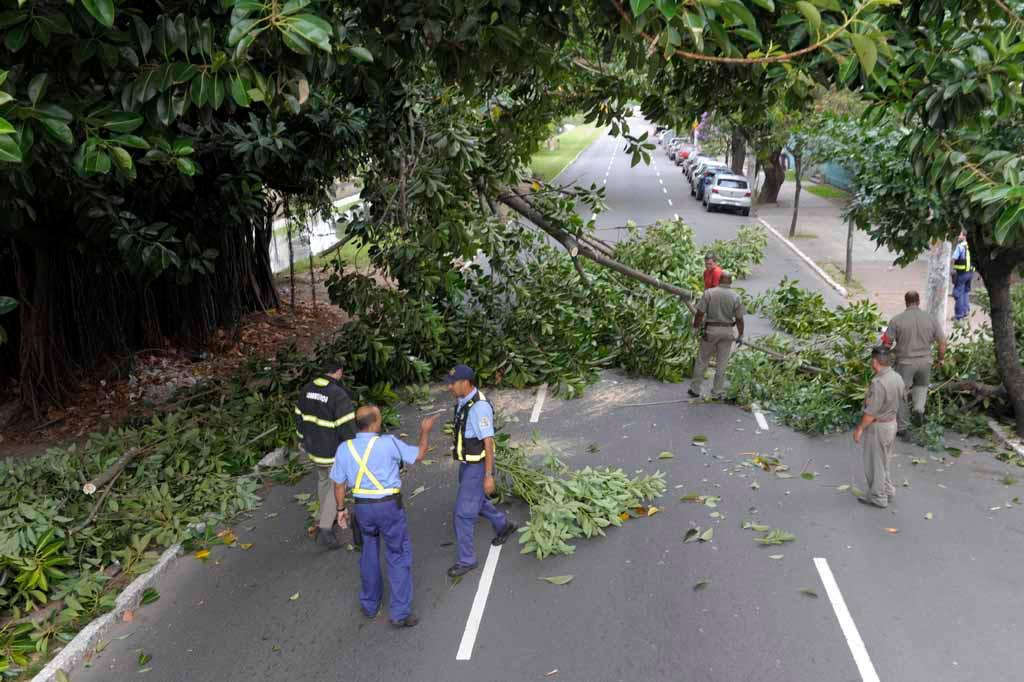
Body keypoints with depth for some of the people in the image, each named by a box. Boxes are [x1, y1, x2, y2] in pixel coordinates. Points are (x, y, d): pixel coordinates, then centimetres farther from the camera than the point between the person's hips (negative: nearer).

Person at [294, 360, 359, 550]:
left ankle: (326, 518, 41)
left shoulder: (307, 389, -4)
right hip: (335, 449, -6)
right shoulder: (339, 395, -26)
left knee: (323, 479, 26)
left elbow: (299, 417, 8)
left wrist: (303, 439, 22)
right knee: (336, 486, 8)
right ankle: (325, 528, 3)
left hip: (314, 446, 7)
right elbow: (347, 427, -24)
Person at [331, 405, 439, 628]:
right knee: (399, 557, 7)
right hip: (389, 507, -4)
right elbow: (419, 455, -3)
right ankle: (400, 612, 7)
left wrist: (341, 509, 16)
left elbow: (339, 484, 2)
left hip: (363, 508, 4)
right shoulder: (388, 443, -17)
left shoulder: (344, 448, -6)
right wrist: (425, 431, 12)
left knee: (369, 553, 23)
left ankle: (369, 604, 35)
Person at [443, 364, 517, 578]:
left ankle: (466, 559, 12)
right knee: (476, 501, 27)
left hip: (477, 466, -9)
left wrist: (489, 475, -23)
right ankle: (504, 525, 50)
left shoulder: (479, 407, -28)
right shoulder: (463, 400, 1)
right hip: (467, 463, 9)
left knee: (464, 512, -2)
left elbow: (488, 442, -25)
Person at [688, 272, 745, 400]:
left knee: (702, 361, 12)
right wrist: (740, 335, 10)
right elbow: (739, 319, -2)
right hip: (727, 331, 1)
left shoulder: (709, 293, -10)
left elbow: (700, 313, -10)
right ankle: (716, 393, 16)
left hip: (710, 330, -1)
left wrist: (695, 328, 4)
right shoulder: (735, 297, -5)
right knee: (721, 364, 10)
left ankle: (695, 390, 18)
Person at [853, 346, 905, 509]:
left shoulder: (879, 383, -29)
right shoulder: (897, 377, -2)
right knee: (882, 460, 24)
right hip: (891, 423, 9)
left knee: (874, 463, 8)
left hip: (877, 427, -9)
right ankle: (887, 490, 35)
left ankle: (877, 497, 20)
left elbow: (871, 412, -25)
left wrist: (860, 428, -13)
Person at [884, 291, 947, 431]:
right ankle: (919, 408, 6)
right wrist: (941, 358, 18)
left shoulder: (896, 320, -12)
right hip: (925, 361, 2)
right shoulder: (931, 319, -4)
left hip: (905, 362, -2)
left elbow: (887, 343, -10)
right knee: (922, 386, 30)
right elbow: (942, 342, 1)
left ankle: (902, 427, 18)